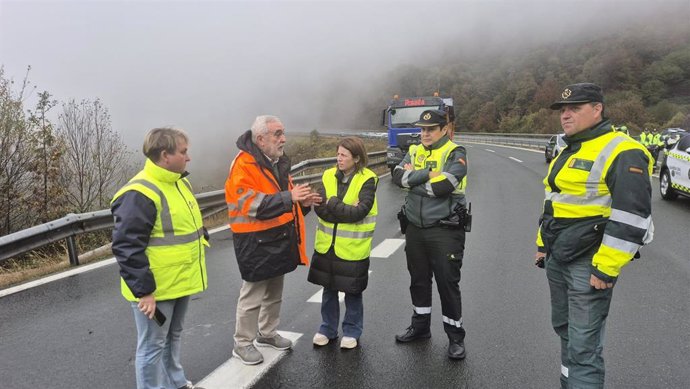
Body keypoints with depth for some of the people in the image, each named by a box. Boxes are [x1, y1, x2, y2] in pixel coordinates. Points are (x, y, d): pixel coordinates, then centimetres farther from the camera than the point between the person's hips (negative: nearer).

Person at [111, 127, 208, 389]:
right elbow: (126, 247, -25)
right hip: (156, 289, -9)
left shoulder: (180, 183, 7)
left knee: (173, 336, 25)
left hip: (180, 283, 9)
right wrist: (143, 291, -24)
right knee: (153, 345, 8)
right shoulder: (140, 194, -23)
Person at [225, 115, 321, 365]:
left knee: (275, 292, 20)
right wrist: (288, 197, -32)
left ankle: (267, 334, 38)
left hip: (280, 237, 9)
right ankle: (242, 344, 20)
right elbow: (249, 203, -27)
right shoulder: (244, 164, -17)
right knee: (253, 295, 3)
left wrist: (302, 203, 2)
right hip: (256, 242, -8)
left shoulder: (278, 161, 11)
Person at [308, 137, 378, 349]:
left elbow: (360, 211, -23)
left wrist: (332, 204, -16)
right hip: (327, 244, 4)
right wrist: (346, 210, -19)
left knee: (352, 291, 12)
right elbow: (320, 208, -10)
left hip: (353, 248, -4)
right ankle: (328, 328, 33)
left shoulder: (367, 179, -12)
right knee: (328, 288, 16)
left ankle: (352, 331, 30)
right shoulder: (328, 176, 0)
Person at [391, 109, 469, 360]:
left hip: (445, 230, -6)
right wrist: (427, 174, -17)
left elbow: (441, 187, -23)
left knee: (448, 283, 2)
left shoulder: (455, 154, -8)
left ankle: (456, 337, 18)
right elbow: (398, 177, -7)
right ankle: (420, 326, 36)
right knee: (418, 280, 18)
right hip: (415, 228, 6)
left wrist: (413, 179, -10)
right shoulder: (415, 152, 10)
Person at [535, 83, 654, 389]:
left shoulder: (622, 153, -16)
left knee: (583, 346, -3)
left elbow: (631, 217, -22)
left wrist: (606, 268, -21)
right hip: (557, 258, 9)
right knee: (564, 329, 22)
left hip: (589, 264, -9)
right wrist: (543, 244, 21)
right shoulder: (569, 152, 14)